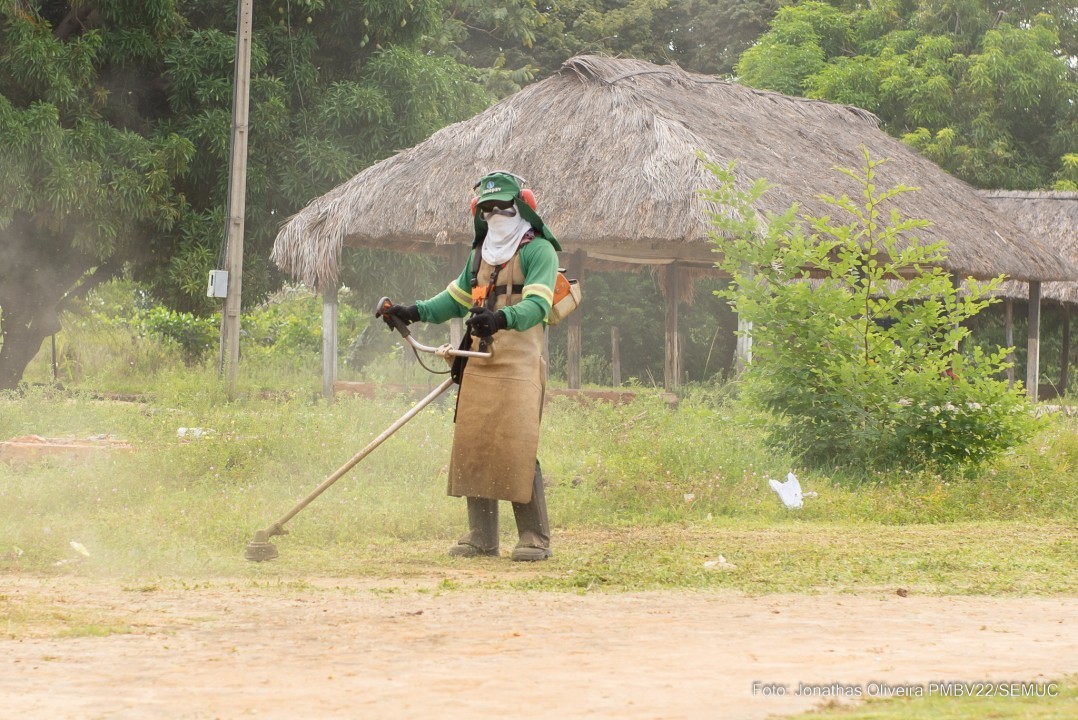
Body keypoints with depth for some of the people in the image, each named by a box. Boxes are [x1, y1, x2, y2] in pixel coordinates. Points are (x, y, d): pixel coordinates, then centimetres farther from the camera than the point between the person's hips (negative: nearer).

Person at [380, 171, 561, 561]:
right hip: (479, 365, 7)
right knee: (472, 446, 3)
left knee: (517, 449, -13)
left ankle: (535, 538, -6)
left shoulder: (538, 250, -4)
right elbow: (457, 298, 30)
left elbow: (537, 305, -18)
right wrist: (414, 312, 15)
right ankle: (481, 536, 10)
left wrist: (501, 318, -37)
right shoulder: (481, 253, 21)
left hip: (519, 365, -7)